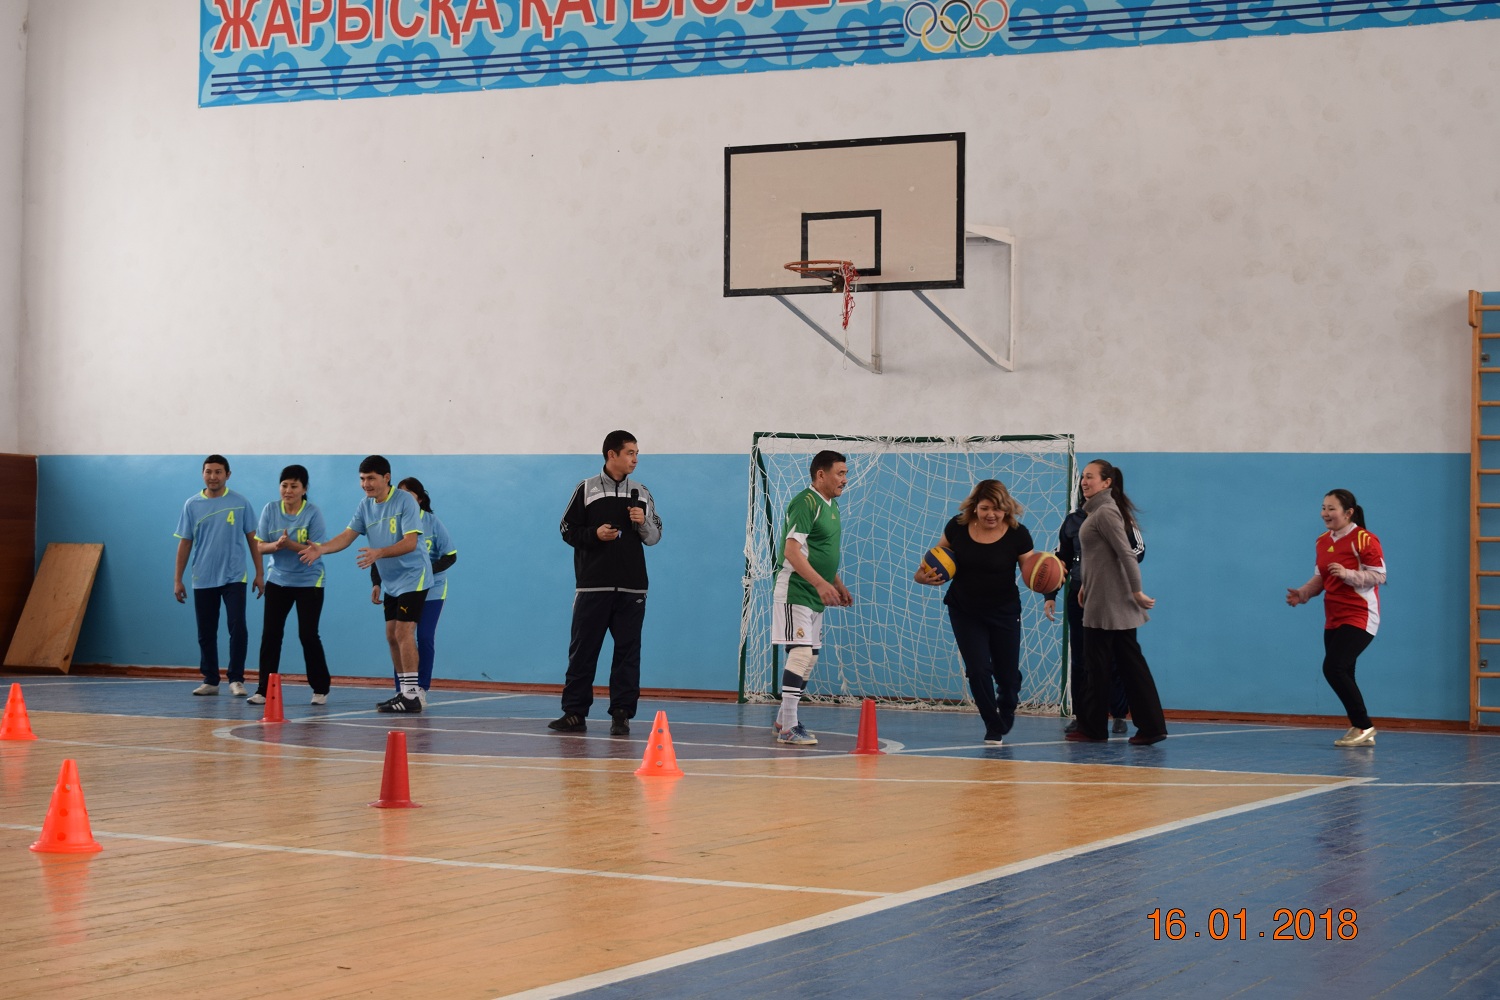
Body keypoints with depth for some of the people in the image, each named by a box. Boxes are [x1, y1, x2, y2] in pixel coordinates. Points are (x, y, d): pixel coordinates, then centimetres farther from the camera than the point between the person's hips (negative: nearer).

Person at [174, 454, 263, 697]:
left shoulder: (240, 503, -1)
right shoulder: (192, 505, 2)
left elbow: (252, 538, 4)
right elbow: (185, 543, 6)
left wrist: (259, 573, 1)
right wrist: (177, 579, 3)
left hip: (233, 577, -2)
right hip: (203, 580, 2)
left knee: (238, 628, -12)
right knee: (206, 633, 7)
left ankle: (236, 679, -3)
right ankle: (210, 681, 17)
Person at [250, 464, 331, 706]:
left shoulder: (312, 513, -12)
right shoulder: (270, 509, -3)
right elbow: (260, 546, -2)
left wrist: (290, 544, -30)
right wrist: (276, 545, -24)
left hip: (309, 582, -3)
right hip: (277, 580, 3)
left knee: (308, 634, -3)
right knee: (270, 634, -2)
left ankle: (320, 689, 11)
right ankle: (264, 689, 4)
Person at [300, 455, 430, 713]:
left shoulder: (405, 501, -17)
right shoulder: (365, 506, 5)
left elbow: (410, 542, -24)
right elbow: (347, 536, -2)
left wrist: (379, 553, -37)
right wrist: (322, 548, -20)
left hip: (412, 578, -8)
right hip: (391, 582, 8)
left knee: (403, 633, -14)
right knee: (392, 636, 9)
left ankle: (411, 696, -12)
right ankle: (403, 691, 17)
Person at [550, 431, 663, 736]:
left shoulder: (642, 493, 10)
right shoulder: (587, 489, 2)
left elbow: (655, 536, 12)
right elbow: (567, 529, 2)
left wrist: (643, 523, -8)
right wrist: (595, 534, -14)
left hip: (631, 589, 2)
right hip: (593, 585, -2)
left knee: (627, 652, 1)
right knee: (582, 651, 1)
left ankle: (622, 714, 6)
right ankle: (574, 713, 8)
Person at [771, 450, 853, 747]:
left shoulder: (831, 505, 16)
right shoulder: (805, 503, -15)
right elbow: (792, 552, -23)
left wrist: (838, 585, 22)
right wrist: (821, 583, -30)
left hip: (815, 596, 10)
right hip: (795, 592, -10)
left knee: (810, 656, 12)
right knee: (801, 653, -15)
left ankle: (783, 720, 23)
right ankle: (788, 727, -14)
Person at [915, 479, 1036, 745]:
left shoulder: (1017, 535, -15)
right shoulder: (957, 527, -11)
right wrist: (924, 574, -15)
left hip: (1004, 613, -1)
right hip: (965, 611, 1)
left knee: (1007, 674, 7)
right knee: (978, 669, -8)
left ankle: (1006, 713, 42)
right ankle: (994, 729, 11)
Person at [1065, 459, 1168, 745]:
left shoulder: (1105, 512, -15)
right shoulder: (1096, 511, 16)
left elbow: (1126, 554, -19)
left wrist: (1137, 592, -20)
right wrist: (1086, 585, 17)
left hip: (1108, 603, -10)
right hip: (1105, 601, 10)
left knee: (1096, 666, -1)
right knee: (1130, 662, 7)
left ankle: (1092, 728, 6)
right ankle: (1151, 726, 6)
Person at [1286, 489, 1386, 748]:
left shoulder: (1364, 539, -12)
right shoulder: (1322, 542, 12)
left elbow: (1378, 576, -14)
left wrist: (1347, 573, -26)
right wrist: (1303, 593, 3)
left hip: (1359, 617, -8)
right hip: (1333, 619, 8)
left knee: (1334, 668, -18)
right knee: (1340, 676, 7)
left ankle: (1364, 726, -6)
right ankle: (1360, 731, 16)